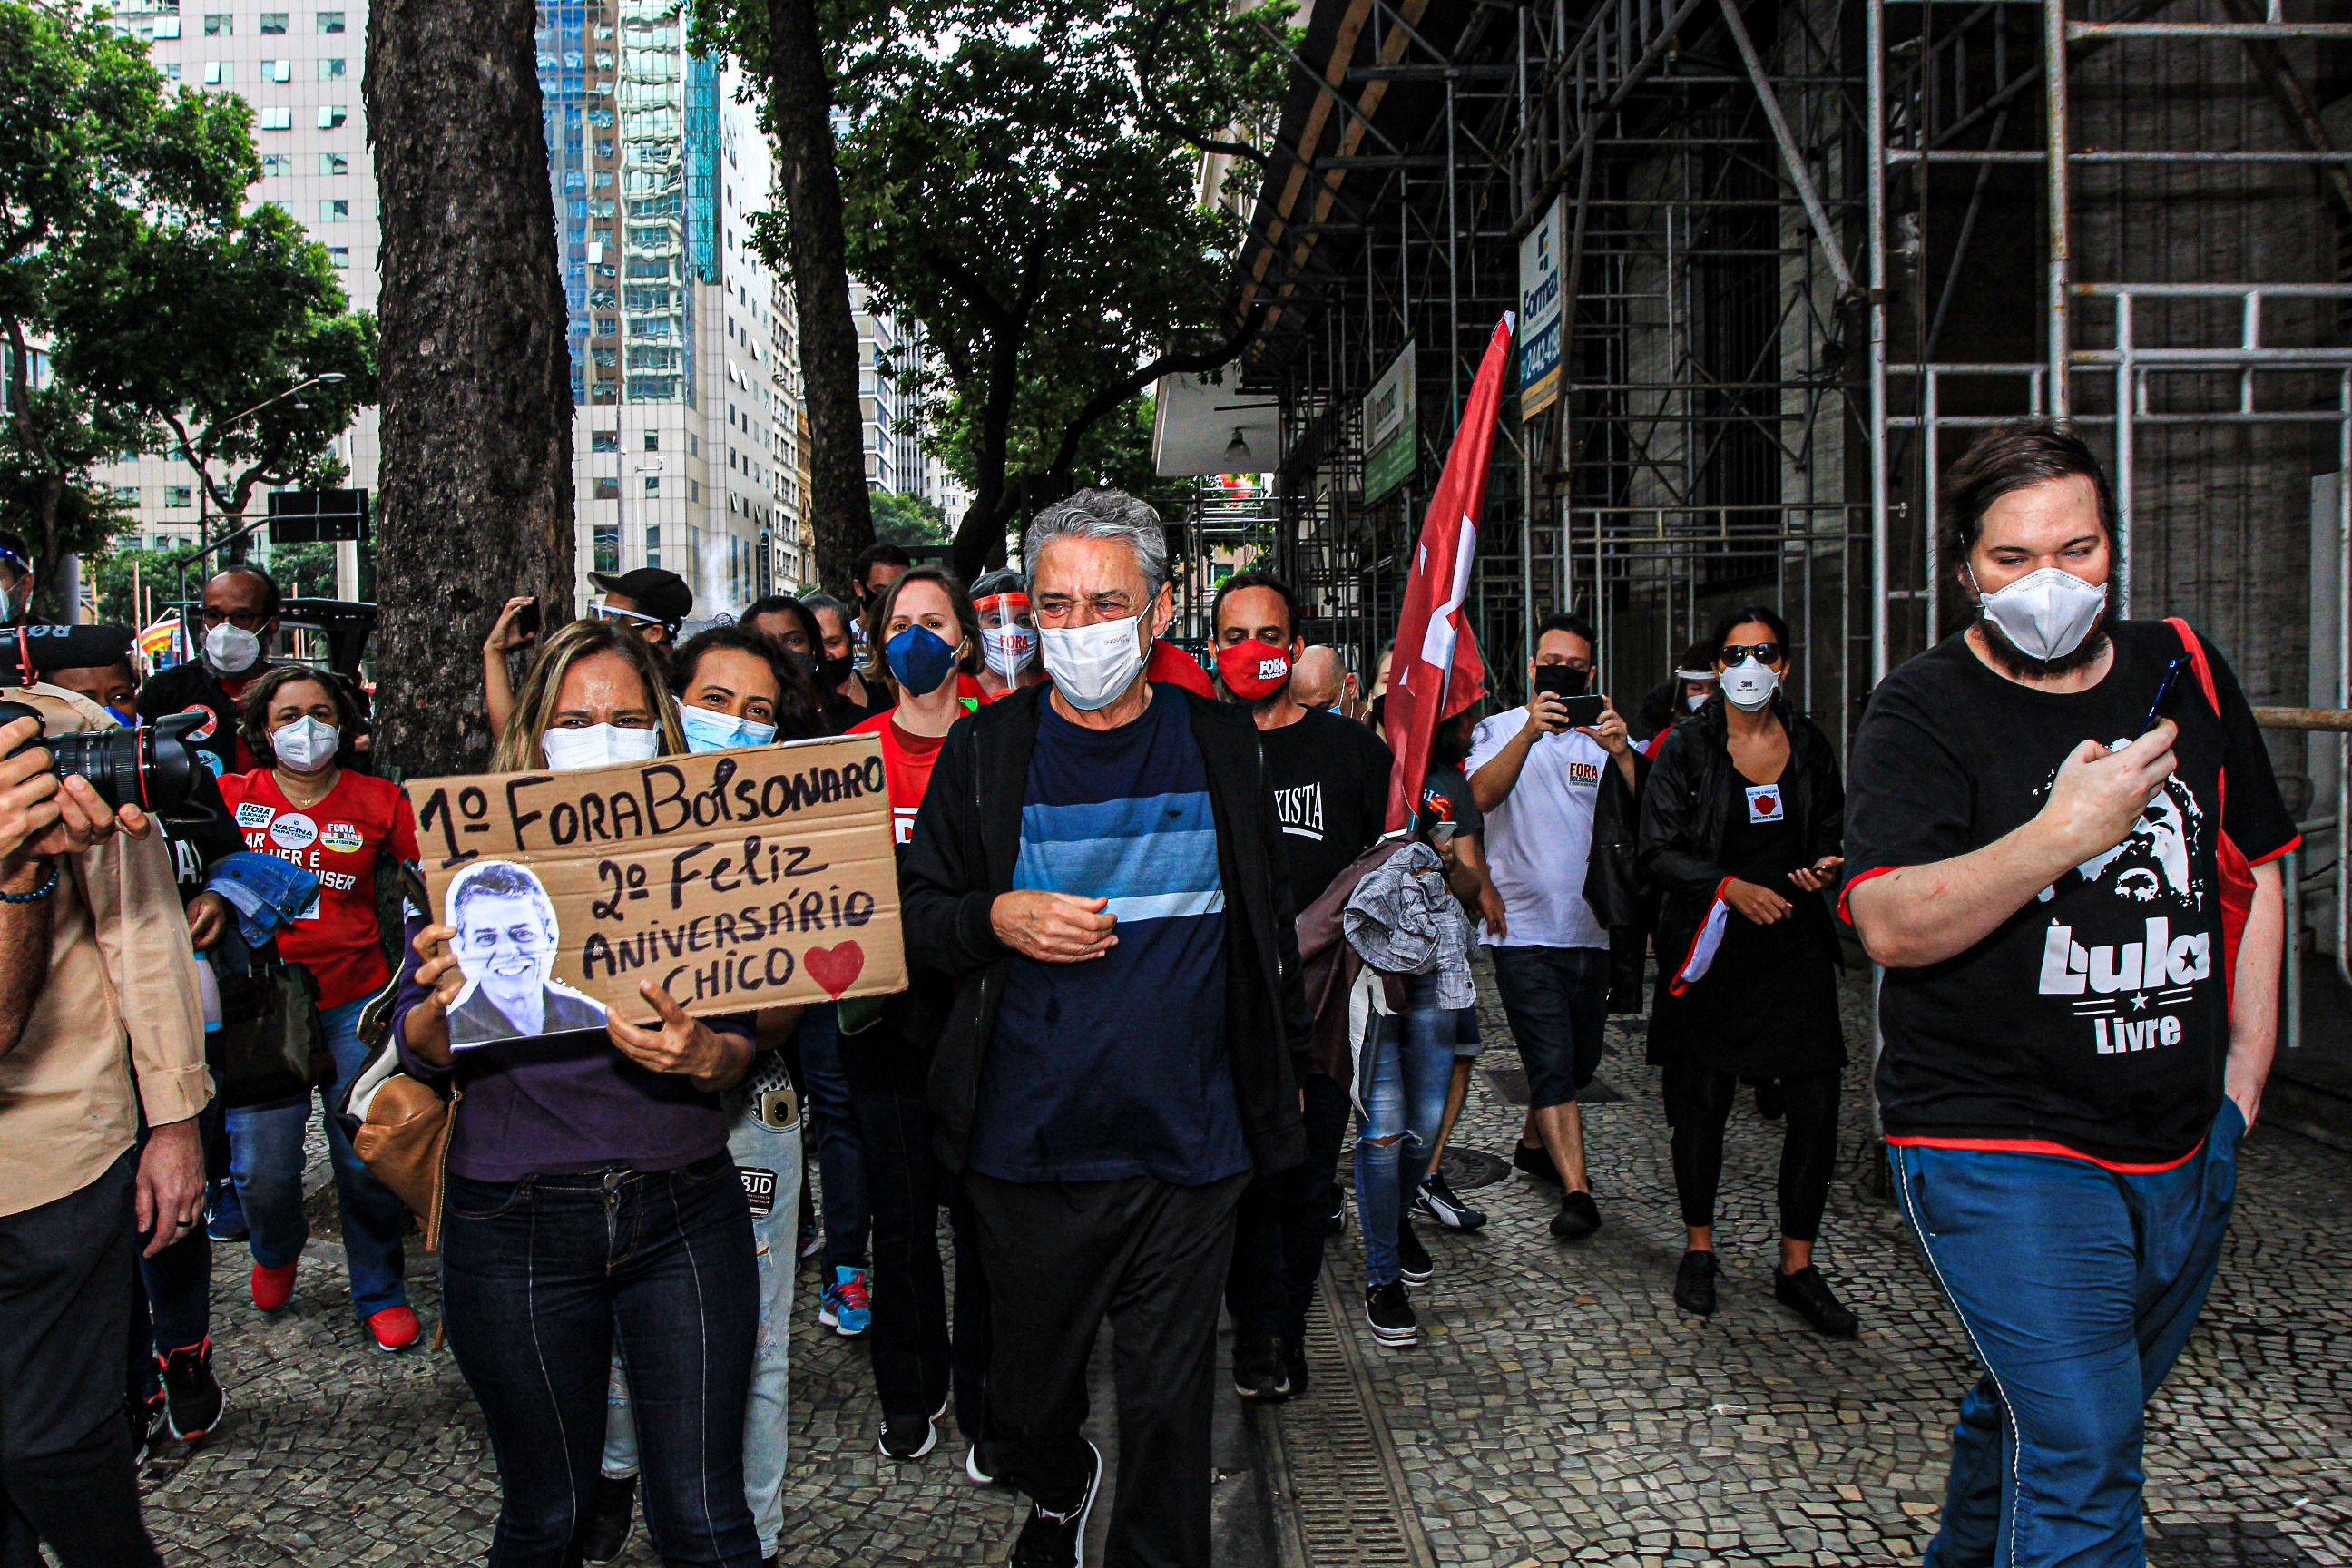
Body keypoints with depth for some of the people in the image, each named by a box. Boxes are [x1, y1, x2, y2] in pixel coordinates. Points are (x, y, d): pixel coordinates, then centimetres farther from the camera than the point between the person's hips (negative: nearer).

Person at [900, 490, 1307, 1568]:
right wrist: (997, 920, -16)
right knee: (1029, 1389, 17)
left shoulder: (1221, 742, 2)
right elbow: (913, 912, 5)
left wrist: (1282, 1066, 14)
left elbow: (1269, 920, 13)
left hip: (1189, 1152, 0)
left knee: (1169, 1402, 8)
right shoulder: (984, 750, -1)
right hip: (1027, 1150, 1)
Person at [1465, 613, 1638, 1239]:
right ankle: (1577, 1190, -9)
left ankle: (1534, 1142, 39)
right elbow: (1482, 795, -18)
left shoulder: (1604, 734, 8)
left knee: (1580, 1062, 16)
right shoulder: (1501, 730, 3)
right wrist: (1529, 732, -31)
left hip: (1590, 927, 4)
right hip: (1523, 926, -4)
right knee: (1551, 1062, -11)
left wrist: (1621, 752, -25)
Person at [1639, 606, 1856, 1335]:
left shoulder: (1810, 745, 8)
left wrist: (1826, 865, -4)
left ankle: (1797, 1266, 11)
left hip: (1795, 943, 3)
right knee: (1702, 1103, 4)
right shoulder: (1686, 748, -3)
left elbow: (1831, 832, 19)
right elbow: (1658, 852, -5)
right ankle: (1698, 1249, 24)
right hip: (1710, 944, -3)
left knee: (1816, 1105, -3)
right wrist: (1730, 887, -18)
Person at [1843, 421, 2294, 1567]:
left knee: (2031, 1409, 21)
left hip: (2187, 1149, 6)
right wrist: (2060, 837, -33)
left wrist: (2243, 1075, 12)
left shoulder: (2184, 670, 6)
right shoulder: (1923, 712, -11)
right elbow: (1891, 926, -23)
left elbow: (2252, 872, 16)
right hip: (2000, 1153, -6)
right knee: (2081, 1454, -13)